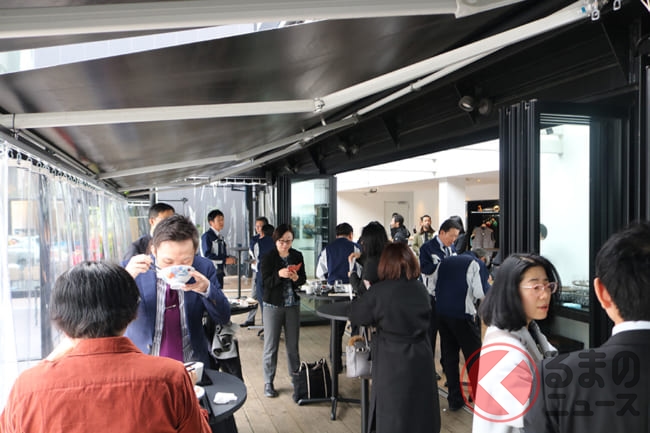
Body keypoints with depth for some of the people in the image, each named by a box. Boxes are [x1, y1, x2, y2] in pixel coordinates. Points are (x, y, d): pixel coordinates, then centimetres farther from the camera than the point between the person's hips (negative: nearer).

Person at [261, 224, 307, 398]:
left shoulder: (297, 256, 2)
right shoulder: (268, 257, -8)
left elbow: (303, 279, 3)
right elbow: (265, 282, -14)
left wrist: (296, 278, -18)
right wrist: (279, 274, -30)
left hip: (293, 305, 3)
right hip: (273, 305, -3)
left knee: (293, 344, 12)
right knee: (271, 346, 3)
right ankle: (268, 382, 15)